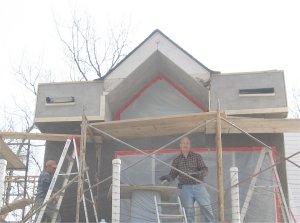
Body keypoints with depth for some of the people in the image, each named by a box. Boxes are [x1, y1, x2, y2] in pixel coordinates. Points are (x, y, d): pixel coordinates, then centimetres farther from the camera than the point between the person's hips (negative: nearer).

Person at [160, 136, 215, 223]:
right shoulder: (177, 160, 11)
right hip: (185, 188, 1)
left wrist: (199, 174, -23)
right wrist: (167, 177, -11)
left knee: (206, 207, -5)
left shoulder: (197, 156, 7)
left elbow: (205, 169, -1)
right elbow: (173, 173, 11)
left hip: (198, 186, -1)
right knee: (189, 210, 1)